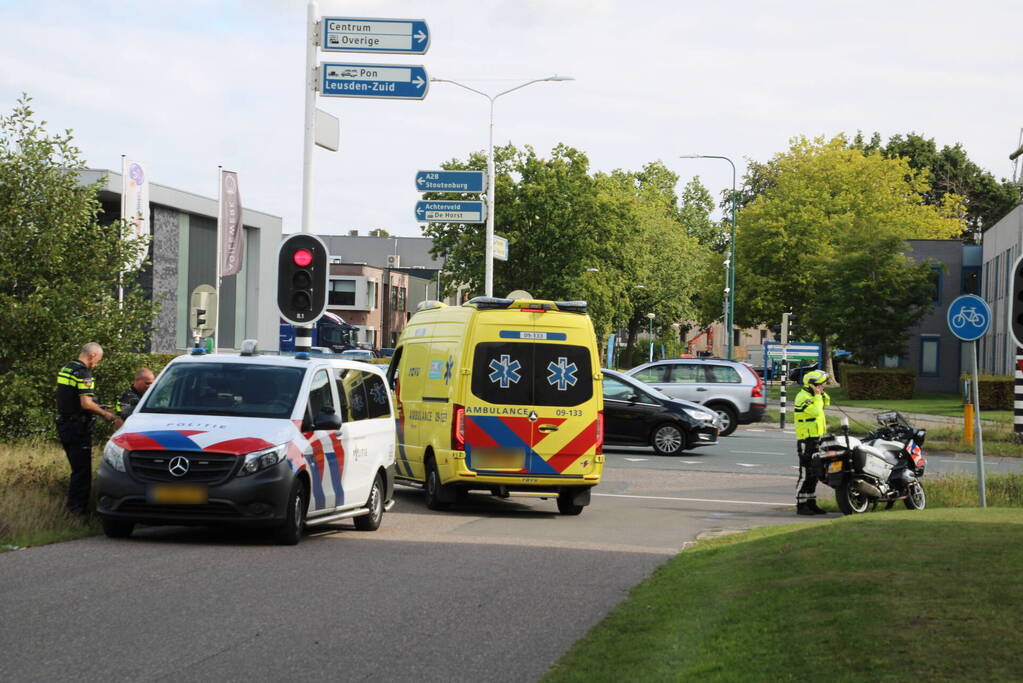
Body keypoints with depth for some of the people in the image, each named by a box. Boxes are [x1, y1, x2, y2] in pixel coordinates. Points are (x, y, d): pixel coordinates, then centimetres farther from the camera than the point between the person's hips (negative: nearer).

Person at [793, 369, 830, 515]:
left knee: (814, 474, 14)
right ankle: (801, 505, -7)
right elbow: (817, 411, -26)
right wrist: (817, 395, -18)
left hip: (816, 440, 10)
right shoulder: (803, 397, -15)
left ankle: (811, 503, 20)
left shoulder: (811, 396, 15)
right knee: (805, 474, -9)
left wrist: (822, 393, 7)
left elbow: (826, 403, 21)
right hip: (807, 441, -10)